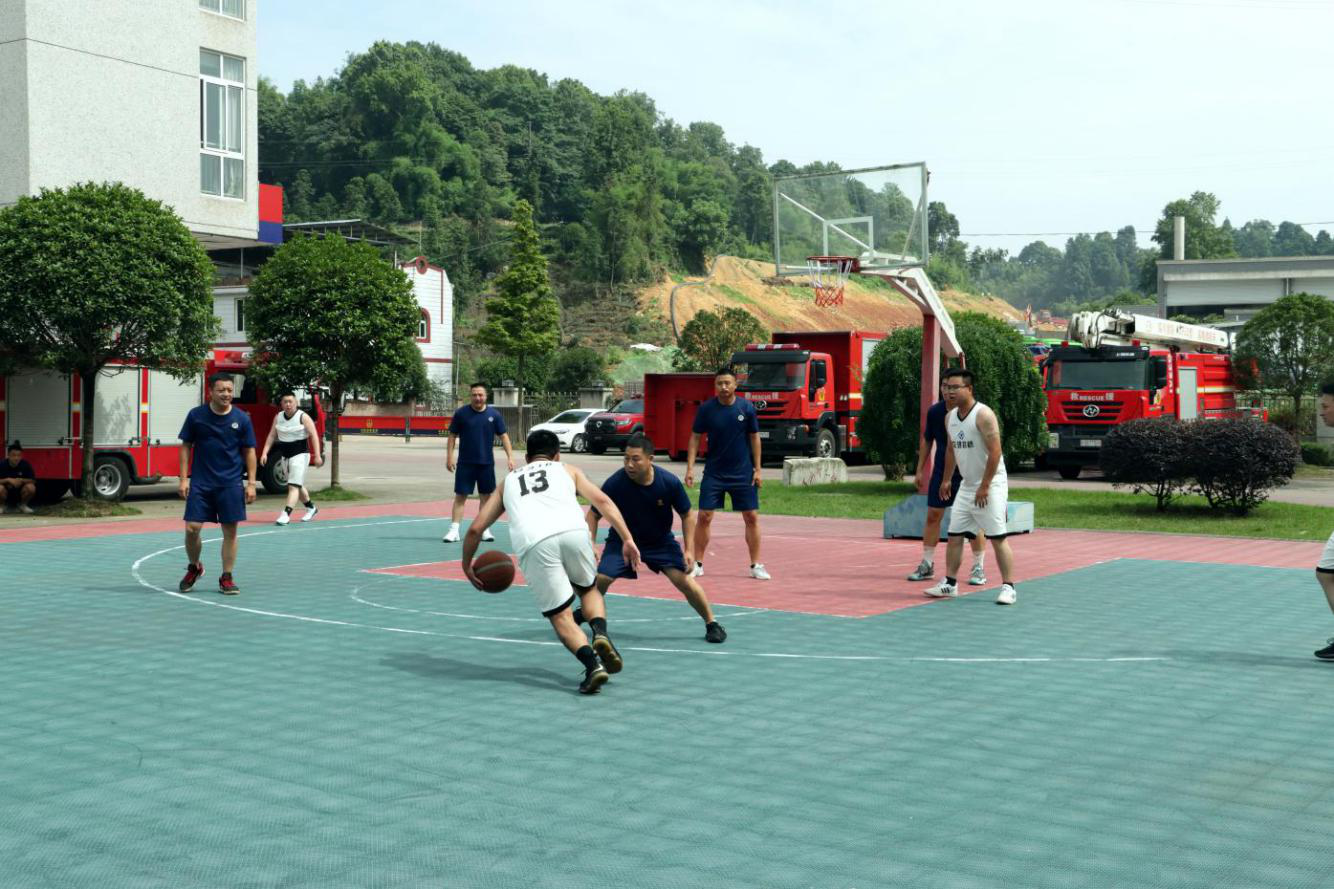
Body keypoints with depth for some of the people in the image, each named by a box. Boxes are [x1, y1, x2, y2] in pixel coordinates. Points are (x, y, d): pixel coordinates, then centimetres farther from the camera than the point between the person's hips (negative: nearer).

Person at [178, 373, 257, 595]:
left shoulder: (241, 419, 0)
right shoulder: (196, 415, -1)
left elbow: (249, 452, 4)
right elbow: (186, 447, 5)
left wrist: (251, 483, -1)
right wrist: (184, 479, -2)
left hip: (230, 484, 0)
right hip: (200, 483, 0)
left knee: (230, 531, 2)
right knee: (192, 528, -3)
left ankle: (226, 578, 14)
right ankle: (194, 568, 23)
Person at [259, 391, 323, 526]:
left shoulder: (303, 417, -8)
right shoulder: (278, 417, 7)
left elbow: (314, 435, -10)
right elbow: (272, 436, 10)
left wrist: (317, 456, -15)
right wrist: (265, 453, -1)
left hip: (300, 454, -6)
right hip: (285, 454, 6)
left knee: (294, 486, -13)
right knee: (298, 485, 18)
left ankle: (286, 514, -20)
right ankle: (311, 507, 36)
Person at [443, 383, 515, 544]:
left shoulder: (494, 415, 0)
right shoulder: (461, 413, -3)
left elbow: (503, 436, 3)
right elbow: (452, 435, 2)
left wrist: (510, 456, -5)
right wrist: (449, 456, -4)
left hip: (486, 464, 2)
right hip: (465, 463, -2)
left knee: (486, 497, 8)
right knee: (460, 496, -2)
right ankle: (454, 530, -2)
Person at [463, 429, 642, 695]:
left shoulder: (509, 481, 35)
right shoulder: (567, 470, 32)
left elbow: (475, 528, 30)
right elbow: (602, 501, 16)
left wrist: (467, 564, 44)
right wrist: (627, 539, 13)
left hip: (533, 544, 0)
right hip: (572, 531, 0)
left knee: (560, 616, 11)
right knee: (588, 589, 28)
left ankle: (592, 663, -13)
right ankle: (600, 634, 1)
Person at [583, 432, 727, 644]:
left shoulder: (670, 483, -23)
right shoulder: (614, 483, -25)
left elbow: (687, 515, -7)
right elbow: (594, 514, -10)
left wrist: (688, 551, -13)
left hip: (661, 541, 0)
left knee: (683, 579, -16)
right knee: (600, 578, -17)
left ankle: (712, 624, 5)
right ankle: (584, 613, 16)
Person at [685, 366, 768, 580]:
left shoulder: (747, 408, -5)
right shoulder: (706, 409, -6)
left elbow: (754, 438, 3)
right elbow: (695, 437, 0)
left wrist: (757, 469, 0)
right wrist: (690, 468, -7)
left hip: (743, 474, 0)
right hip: (714, 473, 0)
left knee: (751, 518, 1)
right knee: (704, 517, -3)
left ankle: (756, 566, 11)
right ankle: (697, 564, 9)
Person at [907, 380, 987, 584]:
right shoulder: (934, 412, -1)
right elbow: (927, 441, 12)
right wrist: (920, 470, 10)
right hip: (941, 472, 4)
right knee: (933, 516, 6)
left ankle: (979, 568, 10)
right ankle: (927, 565, 17)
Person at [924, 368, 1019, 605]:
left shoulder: (983, 415, -16)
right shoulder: (950, 417, 8)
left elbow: (995, 453, -19)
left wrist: (985, 487, -20)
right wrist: (947, 479, 20)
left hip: (990, 485, -8)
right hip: (966, 485, 8)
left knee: (997, 538, -6)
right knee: (954, 536, 6)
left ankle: (1008, 587, 1)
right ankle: (949, 583, 15)